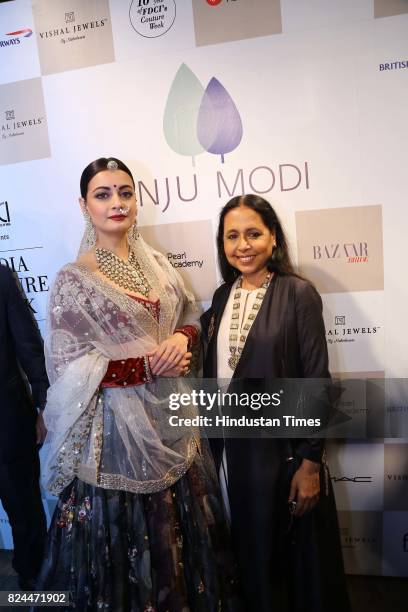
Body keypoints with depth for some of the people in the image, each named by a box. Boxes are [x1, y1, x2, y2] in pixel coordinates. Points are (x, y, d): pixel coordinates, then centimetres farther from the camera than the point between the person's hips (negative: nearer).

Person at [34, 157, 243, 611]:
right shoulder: (72, 280, -10)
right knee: (131, 534, 11)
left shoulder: (156, 263, 5)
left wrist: (181, 340, -11)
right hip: (121, 427, -5)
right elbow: (70, 366, -12)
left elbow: (191, 319, 12)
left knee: (186, 529, 18)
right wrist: (150, 365, -18)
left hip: (172, 419, 5)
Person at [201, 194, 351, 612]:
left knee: (296, 555, 14)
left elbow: (316, 382, -12)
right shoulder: (222, 297, 5)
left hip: (283, 446, -5)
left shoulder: (298, 294, -11)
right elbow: (214, 373, 8)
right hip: (232, 448, 5)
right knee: (251, 552, 21)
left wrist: (310, 462, -12)